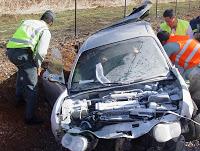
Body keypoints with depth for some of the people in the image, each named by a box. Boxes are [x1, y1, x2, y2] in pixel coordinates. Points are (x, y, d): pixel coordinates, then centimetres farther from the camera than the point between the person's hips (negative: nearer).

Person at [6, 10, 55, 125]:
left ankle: (19, 97, 51)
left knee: (22, 70, 38)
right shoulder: (45, 31, 6)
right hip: (22, 54, -8)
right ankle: (30, 117, 1)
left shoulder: (27, 22, 26)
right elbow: (41, 51, -8)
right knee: (32, 86, 0)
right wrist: (38, 66, 9)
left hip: (10, 50, 8)